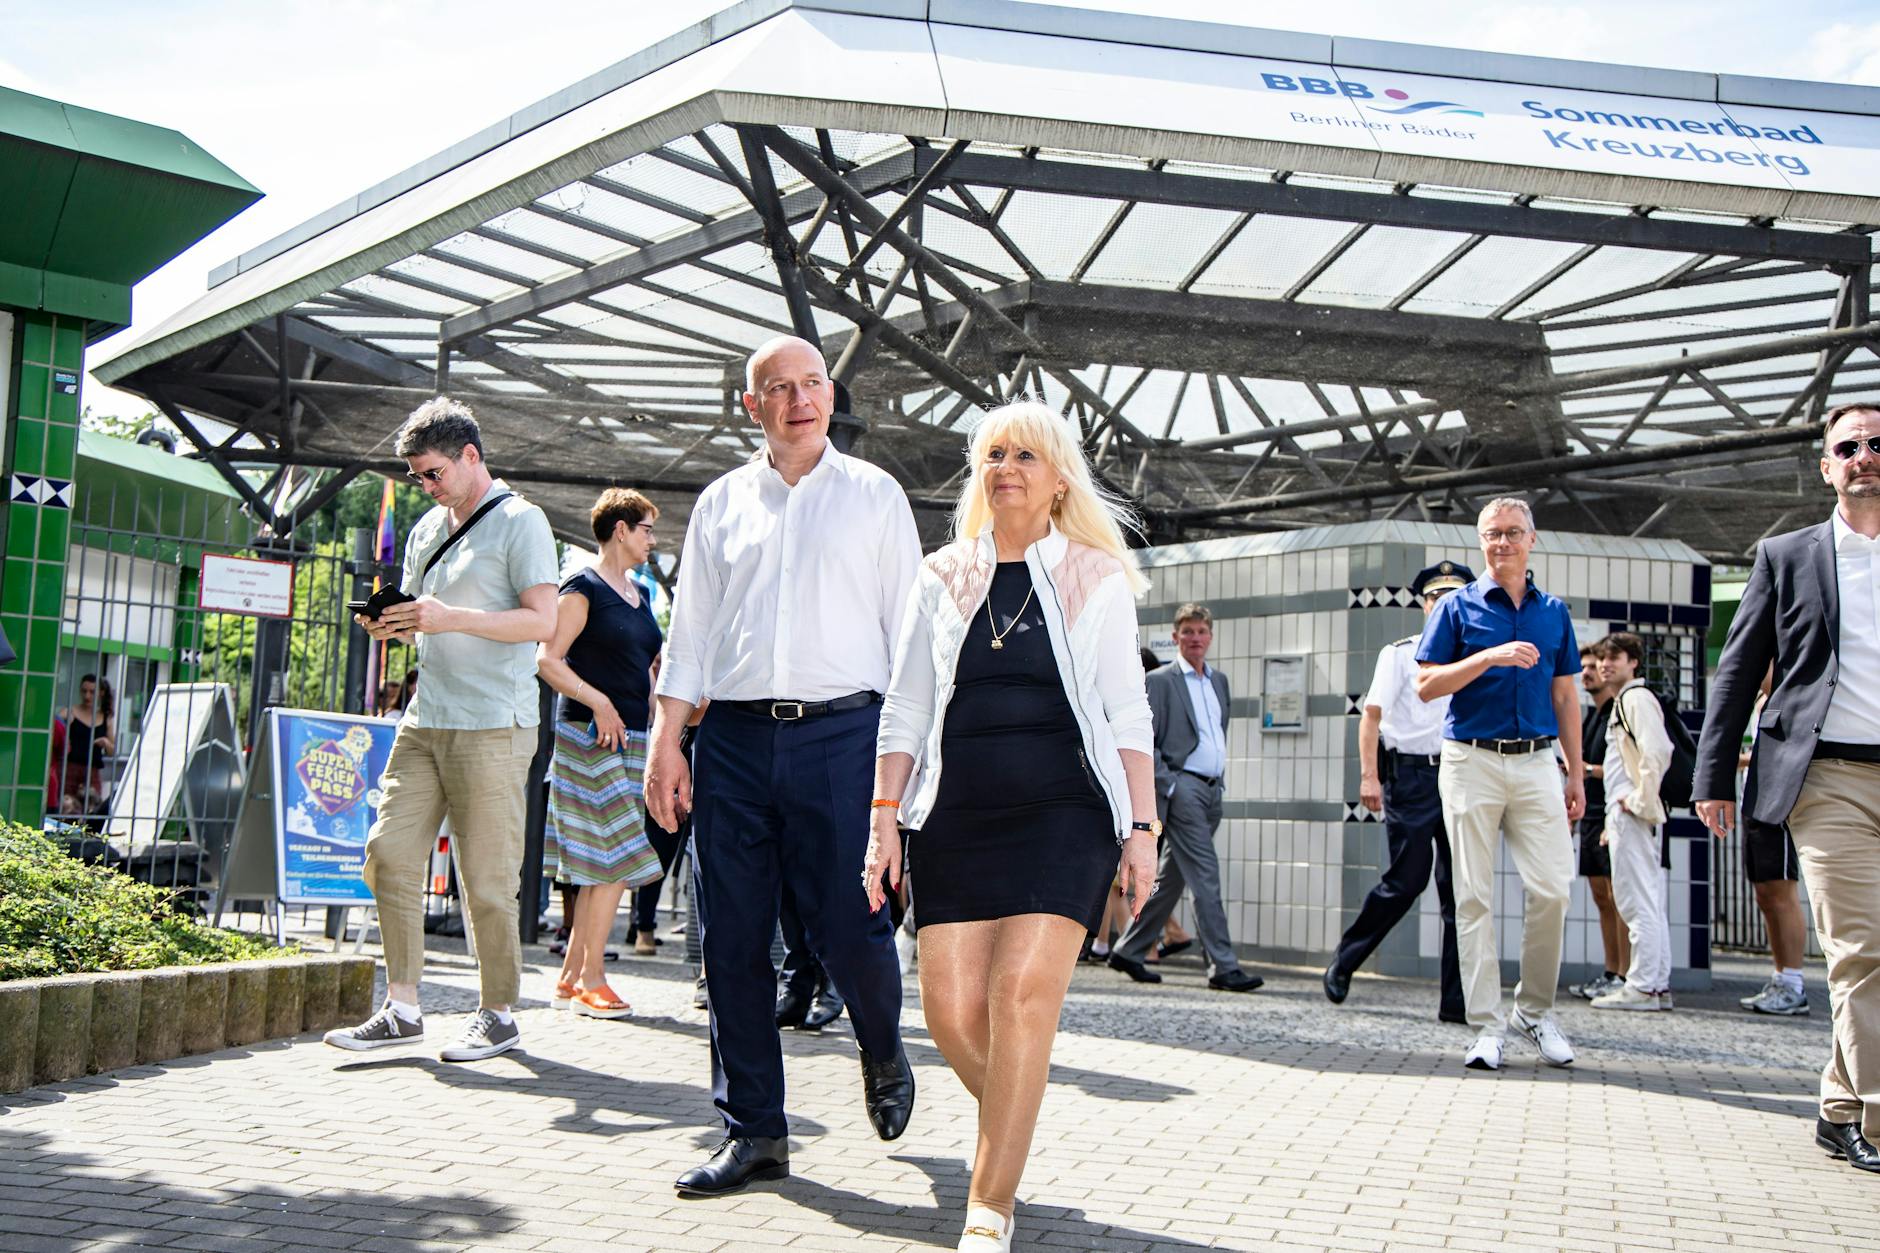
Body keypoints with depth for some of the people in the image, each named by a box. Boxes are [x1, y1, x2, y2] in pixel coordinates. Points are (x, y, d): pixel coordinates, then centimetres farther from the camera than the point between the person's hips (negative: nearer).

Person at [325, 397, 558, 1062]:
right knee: (390, 852, 0)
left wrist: (452, 618, -21)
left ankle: (498, 1015, 10)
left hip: (492, 727, -7)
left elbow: (542, 621, -13)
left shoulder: (520, 522, -4)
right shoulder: (427, 530, 19)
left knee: (487, 877, -3)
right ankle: (402, 1008, 9)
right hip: (425, 719, 7)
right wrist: (393, 624, 4)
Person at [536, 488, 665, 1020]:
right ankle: (591, 980, -3)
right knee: (613, 858, -10)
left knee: (602, 865, 8)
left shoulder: (639, 594, 19)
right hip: (591, 736, -8)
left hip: (630, 737, 8)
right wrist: (599, 703, -21)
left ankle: (571, 975, 15)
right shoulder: (583, 587, -6)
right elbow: (548, 660, -13)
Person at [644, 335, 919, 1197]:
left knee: (849, 928, -6)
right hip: (734, 737, 3)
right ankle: (753, 1130, 13)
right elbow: (689, 630, 15)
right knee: (732, 939, 1)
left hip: (841, 731, -2)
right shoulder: (721, 503, 16)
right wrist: (665, 742, 6)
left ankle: (883, 1054, 26)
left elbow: (908, 625, 8)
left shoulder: (874, 495, 10)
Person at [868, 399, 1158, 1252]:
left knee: (1023, 989, -17)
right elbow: (904, 710, 13)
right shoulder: (943, 578, 14)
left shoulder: (1096, 578, 9)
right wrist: (885, 817, 5)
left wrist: (1141, 829, -3)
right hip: (957, 817, 2)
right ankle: (1013, 1123, 27)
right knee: (951, 1010, -5)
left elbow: (1127, 717, 5)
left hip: (1064, 812, -2)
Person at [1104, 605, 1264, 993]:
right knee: (1205, 875, -12)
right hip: (1181, 787, -7)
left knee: (1170, 879, 12)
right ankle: (1223, 966, -11)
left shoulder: (1219, 681, 18)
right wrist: (1169, 785, -15)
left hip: (1211, 790, 7)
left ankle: (1128, 951, 22)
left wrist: (1220, 780, 16)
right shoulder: (1160, 681, -4)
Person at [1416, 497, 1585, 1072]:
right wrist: (1490, 658, -16)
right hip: (1472, 762, -2)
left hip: (1537, 763, 2)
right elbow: (1426, 684, -3)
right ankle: (1487, 1027, 4)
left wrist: (1576, 773, 12)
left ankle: (1535, 1011, 13)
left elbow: (1564, 696, 16)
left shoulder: (1554, 612, 14)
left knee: (1552, 888, -6)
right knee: (1474, 896, -1)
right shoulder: (1458, 607, 4)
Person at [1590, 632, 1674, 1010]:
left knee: (1637, 901, -9)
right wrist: (1614, 821, 23)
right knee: (1648, 902, 11)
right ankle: (1658, 984, 15)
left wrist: (1641, 802, -18)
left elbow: (1657, 752, -24)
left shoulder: (1637, 698, -10)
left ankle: (1642, 986, -8)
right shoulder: (1622, 702, 21)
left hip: (1632, 814, -11)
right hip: (1625, 815, 11)